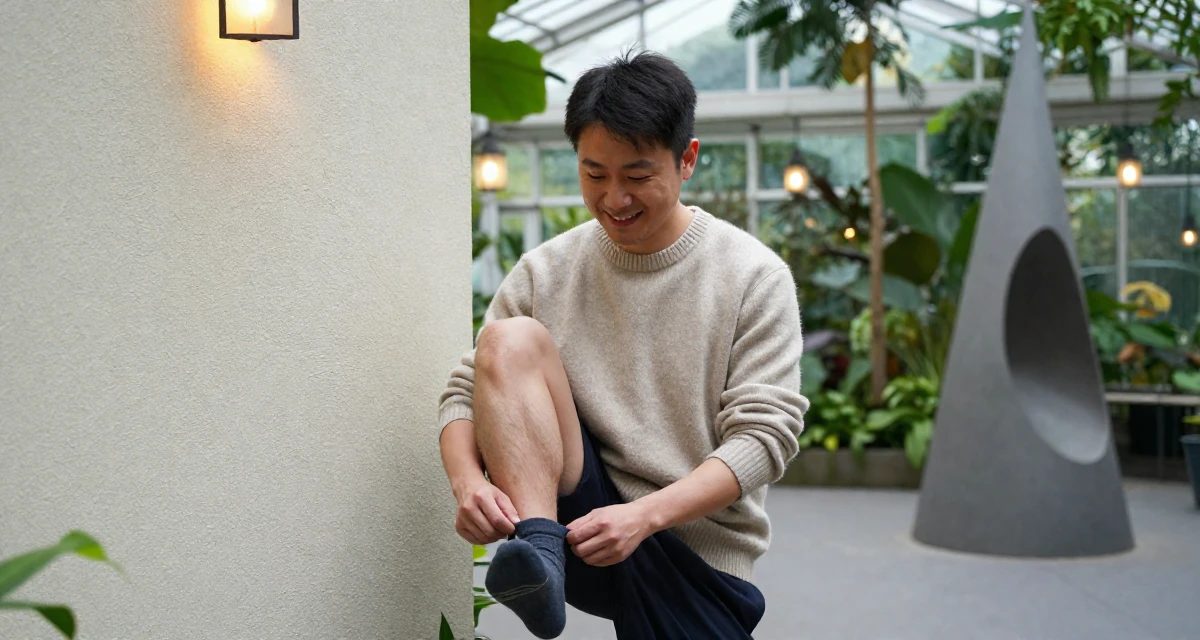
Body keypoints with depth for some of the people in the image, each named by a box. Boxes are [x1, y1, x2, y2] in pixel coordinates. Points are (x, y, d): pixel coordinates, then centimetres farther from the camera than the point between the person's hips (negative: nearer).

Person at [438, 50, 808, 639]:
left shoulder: (755, 277, -5)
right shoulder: (545, 273, 2)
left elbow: (764, 434, -11)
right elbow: (467, 391, 4)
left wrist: (644, 515, -24)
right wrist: (468, 481, -19)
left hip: (701, 552, -1)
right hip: (579, 516, 1)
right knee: (510, 340, -17)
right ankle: (539, 547, -29)